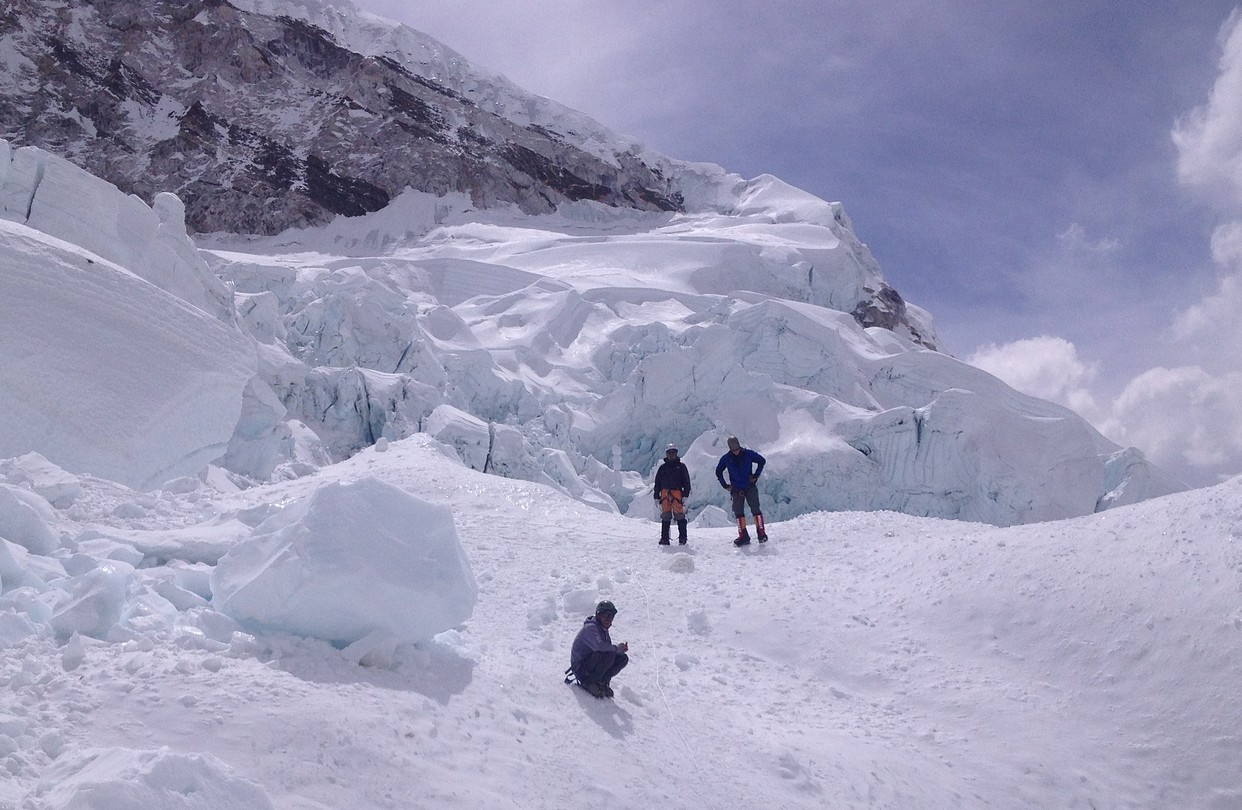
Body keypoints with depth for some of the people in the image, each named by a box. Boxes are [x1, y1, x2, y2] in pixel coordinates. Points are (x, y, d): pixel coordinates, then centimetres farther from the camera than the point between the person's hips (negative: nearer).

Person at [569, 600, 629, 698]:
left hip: (591, 664, 9)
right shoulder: (590, 628, -18)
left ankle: (602, 682, 1)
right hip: (580, 667, -9)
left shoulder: (603, 630, 12)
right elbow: (599, 646, -36)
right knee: (608, 655, -32)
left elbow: (609, 649, 11)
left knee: (623, 658, -2)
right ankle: (589, 683, -17)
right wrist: (617, 648, -22)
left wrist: (621, 649, -11)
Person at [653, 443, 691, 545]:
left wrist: (685, 495, -4)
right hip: (665, 493, 2)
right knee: (665, 516, -1)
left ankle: (682, 538, -4)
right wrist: (656, 497, 11)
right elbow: (657, 483, 18)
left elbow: (686, 482, 6)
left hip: (677, 493, -2)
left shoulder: (681, 466, 11)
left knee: (679, 516, -8)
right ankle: (664, 538, 1)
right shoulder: (663, 467, 17)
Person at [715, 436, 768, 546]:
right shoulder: (726, 458, -1)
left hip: (750, 487, -2)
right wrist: (725, 485, 6)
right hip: (736, 490, 2)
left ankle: (761, 533, -7)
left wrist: (755, 476, 2)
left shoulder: (748, 454, -5)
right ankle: (744, 536, 4)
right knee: (738, 512, -2)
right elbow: (718, 472, 14)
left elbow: (762, 461, 8)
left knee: (755, 509, -11)